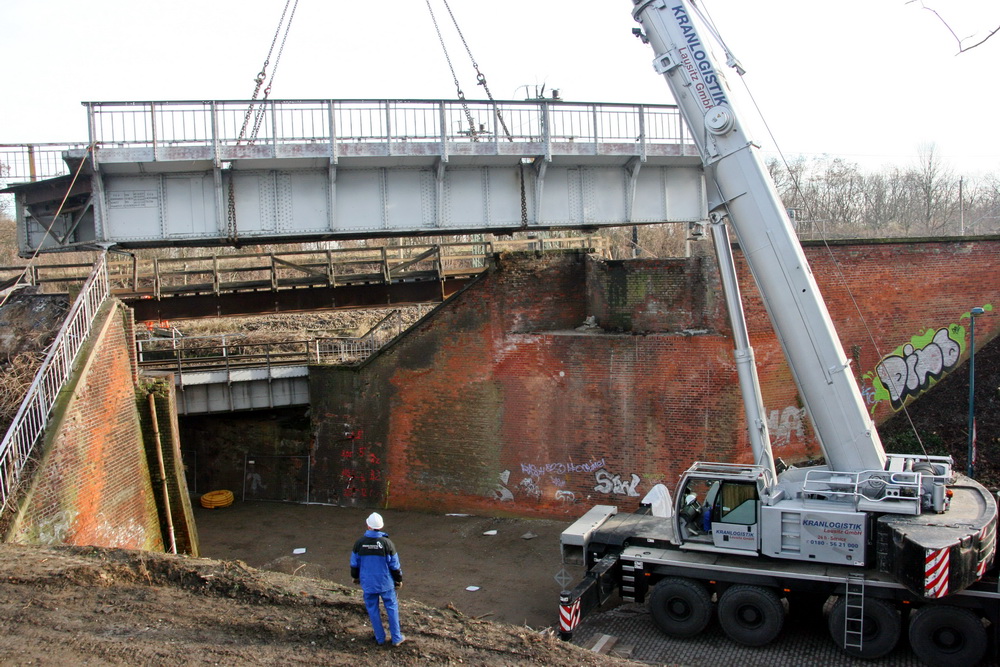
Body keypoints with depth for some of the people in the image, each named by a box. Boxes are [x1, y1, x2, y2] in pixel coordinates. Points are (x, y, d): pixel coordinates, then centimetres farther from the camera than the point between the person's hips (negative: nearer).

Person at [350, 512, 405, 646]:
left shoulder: (359, 543, -9)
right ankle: (396, 638, 16)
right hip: (386, 583, -1)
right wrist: (399, 579, 9)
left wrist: (355, 577, 23)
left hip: (368, 584, 1)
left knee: (373, 610, 14)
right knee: (392, 608, 12)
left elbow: (354, 563, 4)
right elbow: (395, 565, -7)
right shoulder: (387, 543, -14)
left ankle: (380, 638, 22)